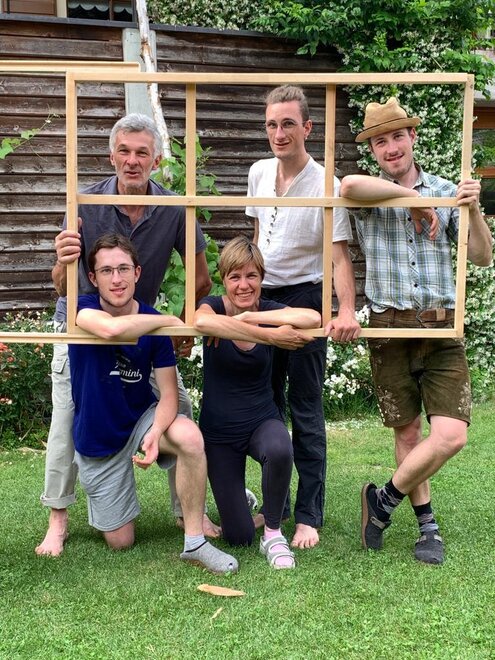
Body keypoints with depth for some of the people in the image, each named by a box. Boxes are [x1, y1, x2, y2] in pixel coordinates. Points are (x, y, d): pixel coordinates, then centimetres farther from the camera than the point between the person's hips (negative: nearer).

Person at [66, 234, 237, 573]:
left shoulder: (154, 324, -11)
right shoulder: (83, 309, -18)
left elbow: (169, 394, -12)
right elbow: (111, 328, -44)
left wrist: (156, 432, -33)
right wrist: (172, 322, -30)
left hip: (142, 417, 1)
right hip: (98, 437, -1)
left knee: (190, 436, -34)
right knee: (120, 542, 4)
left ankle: (195, 542, -19)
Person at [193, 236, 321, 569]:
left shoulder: (270, 310, -7)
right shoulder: (214, 305, -12)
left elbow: (314, 318, -31)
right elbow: (202, 321, -41)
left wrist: (249, 316, -31)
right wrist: (270, 336, -43)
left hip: (263, 420, 1)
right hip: (219, 430, -1)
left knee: (279, 451, -38)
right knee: (239, 537, -1)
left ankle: (274, 535, -11)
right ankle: (238, 500, 37)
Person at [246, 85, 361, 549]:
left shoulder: (326, 185, -14)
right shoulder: (259, 173, 5)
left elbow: (339, 254, -19)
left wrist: (346, 309, -33)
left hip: (304, 298, -6)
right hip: (262, 296, 7)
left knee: (305, 409, -3)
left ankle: (309, 516, 7)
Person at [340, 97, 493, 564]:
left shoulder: (446, 192, 10)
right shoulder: (368, 197, 2)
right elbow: (349, 186, -26)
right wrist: (413, 197, -16)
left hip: (442, 329, 2)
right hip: (390, 330, -1)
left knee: (451, 435, -10)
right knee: (407, 433, 8)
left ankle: (383, 499, 12)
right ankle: (427, 525, 25)